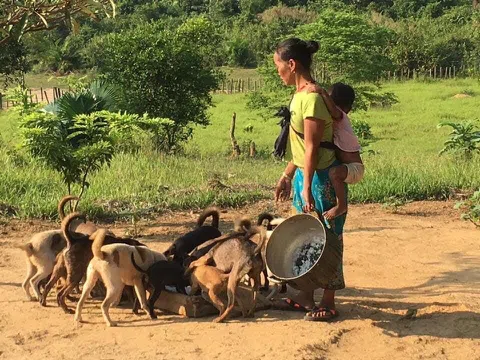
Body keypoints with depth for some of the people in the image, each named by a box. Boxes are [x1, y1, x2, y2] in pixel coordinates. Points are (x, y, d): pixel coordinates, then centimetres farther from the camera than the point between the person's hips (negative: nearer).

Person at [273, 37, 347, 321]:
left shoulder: (312, 97, -19)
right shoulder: (300, 94, 10)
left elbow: (312, 148, -21)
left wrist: (307, 188, -21)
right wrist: (287, 176, 20)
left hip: (321, 177, -10)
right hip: (303, 175, 10)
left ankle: (328, 303, 11)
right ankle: (305, 296, 28)